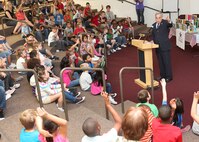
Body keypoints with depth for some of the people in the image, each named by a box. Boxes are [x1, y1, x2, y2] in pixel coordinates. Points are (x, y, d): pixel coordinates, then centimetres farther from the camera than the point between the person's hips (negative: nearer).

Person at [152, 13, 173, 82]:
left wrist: (169, 21, -49)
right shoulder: (154, 25, 11)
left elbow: (170, 25, -28)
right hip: (157, 47, 6)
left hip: (165, 46, -6)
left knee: (167, 61, -1)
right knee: (160, 62, 13)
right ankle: (162, 75, 25)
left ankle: (169, 76, 8)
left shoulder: (165, 22, -6)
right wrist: (153, 41, 3)